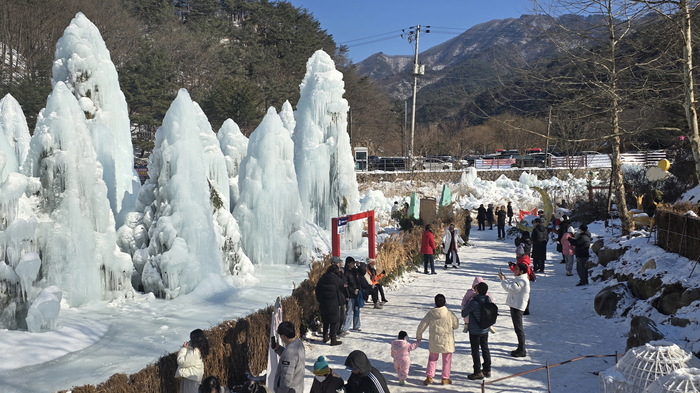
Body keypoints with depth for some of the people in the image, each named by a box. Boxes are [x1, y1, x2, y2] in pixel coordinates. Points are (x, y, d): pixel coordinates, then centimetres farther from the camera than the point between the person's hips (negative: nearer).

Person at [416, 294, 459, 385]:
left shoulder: (430, 314, -8)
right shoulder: (450, 314, -13)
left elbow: (421, 326, -3)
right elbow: (456, 326, 1)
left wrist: (418, 336, 13)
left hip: (434, 342, 1)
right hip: (447, 342, -1)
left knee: (432, 359, 19)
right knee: (446, 360, 14)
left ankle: (429, 376, 11)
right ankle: (445, 378, 18)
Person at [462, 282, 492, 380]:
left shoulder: (474, 302, -25)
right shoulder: (488, 300, -6)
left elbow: (464, 314, -13)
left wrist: (463, 310, 8)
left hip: (475, 331, -6)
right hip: (485, 330, 6)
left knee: (475, 351, 5)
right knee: (485, 349, 18)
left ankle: (478, 372, 10)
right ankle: (487, 370, 28)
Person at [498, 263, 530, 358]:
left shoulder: (522, 281, -22)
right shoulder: (518, 279, 11)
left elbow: (508, 287, -27)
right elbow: (510, 283, 24)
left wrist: (503, 280, -12)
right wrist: (503, 278, 7)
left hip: (518, 307, -11)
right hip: (514, 306, 11)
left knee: (518, 329, -3)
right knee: (517, 328, 18)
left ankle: (522, 351, 5)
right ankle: (521, 348, 28)